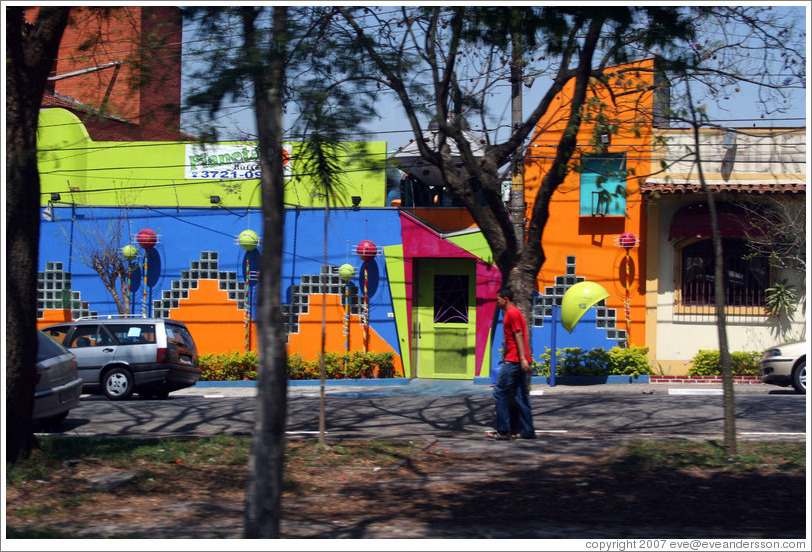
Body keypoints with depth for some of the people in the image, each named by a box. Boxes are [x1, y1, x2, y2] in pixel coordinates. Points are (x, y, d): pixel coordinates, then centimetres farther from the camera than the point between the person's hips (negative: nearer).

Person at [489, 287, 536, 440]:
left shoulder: (512, 313, -10)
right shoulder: (515, 312, 20)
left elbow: (519, 335, -18)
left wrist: (523, 359, -25)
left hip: (513, 361, -10)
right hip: (518, 362, 10)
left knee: (499, 392, -6)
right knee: (521, 395, 9)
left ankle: (503, 431, -5)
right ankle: (527, 431, 8)